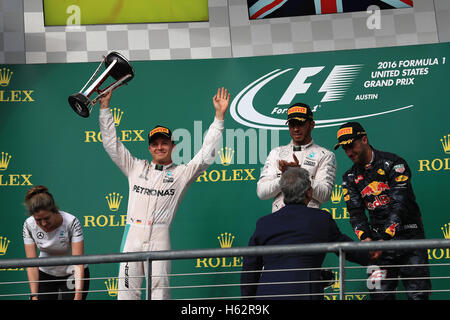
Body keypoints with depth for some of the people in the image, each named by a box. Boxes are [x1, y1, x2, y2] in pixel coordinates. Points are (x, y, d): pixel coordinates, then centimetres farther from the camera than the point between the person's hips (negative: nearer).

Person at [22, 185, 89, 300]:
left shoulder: (71, 222, -28)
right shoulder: (29, 225, -19)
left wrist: (78, 295, -38)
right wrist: (34, 296, -23)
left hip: (72, 275, -3)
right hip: (45, 275, 3)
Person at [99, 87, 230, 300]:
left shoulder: (182, 173, 12)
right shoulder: (136, 168, 18)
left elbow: (206, 154, 5)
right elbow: (112, 143, 19)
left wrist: (219, 115, 0)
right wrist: (105, 106, 15)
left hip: (159, 236, -2)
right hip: (133, 233, 2)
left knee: (160, 288, -6)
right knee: (127, 289, -2)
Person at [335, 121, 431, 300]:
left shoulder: (394, 163, -5)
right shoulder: (350, 177, 11)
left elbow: (399, 204, -14)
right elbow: (355, 212, 4)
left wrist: (385, 239, -24)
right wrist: (366, 239, -15)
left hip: (409, 236, -4)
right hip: (379, 240, 4)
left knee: (417, 295, -8)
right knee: (380, 294, -3)